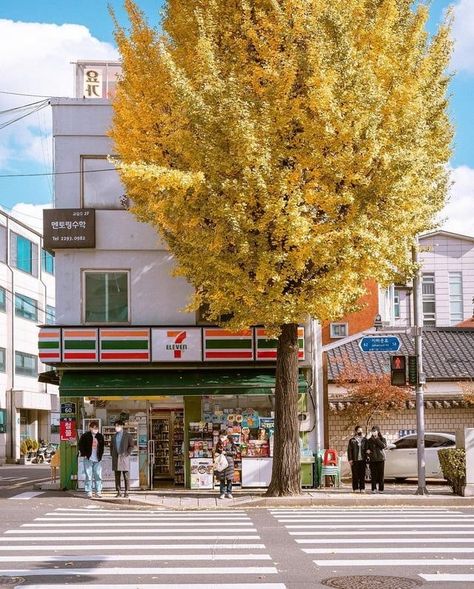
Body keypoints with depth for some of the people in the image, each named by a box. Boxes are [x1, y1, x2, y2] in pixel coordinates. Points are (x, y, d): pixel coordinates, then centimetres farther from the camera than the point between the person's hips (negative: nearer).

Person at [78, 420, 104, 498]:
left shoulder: (100, 436, 11)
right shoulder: (85, 436, -3)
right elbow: (81, 445, -1)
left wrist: (101, 455, 12)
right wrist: (84, 454, -5)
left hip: (97, 459, 4)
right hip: (88, 459, -4)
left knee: (98, 476, 4)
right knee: (89, 476, -2)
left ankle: (98, 491, 11)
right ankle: (89, 492, 4)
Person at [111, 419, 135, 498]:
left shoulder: (128, 435, 0)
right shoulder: (114, 436, 14)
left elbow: (131, 446, -2)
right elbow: (111, 446, 21)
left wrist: (127, 454, -10)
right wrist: (112, 455, 9)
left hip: (124, 457, -4)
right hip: (116, 458, 4)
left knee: (126, 475, -3)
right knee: (117, 476, 3)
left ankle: (126, 492, 0)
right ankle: (118, 492, 5)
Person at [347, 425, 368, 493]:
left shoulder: (365, 440, 10)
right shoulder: (352, 440, 3)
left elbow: (367, 449, 12)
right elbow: (349, 450, 1)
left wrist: (366, 458, 1)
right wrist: (350, 459, -7)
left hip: (363, 460, 2)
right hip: (355, 460, -2)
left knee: (362, 474, 2)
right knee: (355, 475, -1)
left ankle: (362, 488, 9)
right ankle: (355, 488, 5)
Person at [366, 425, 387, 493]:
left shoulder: (382, 439, 6)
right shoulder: (369, 440, 12)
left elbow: (383, 446, -13)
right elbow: (367, 449, 15)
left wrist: (376, 439, -12)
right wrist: (368, 451, -8)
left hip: (380, 459, -1)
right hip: (372, 459, 2)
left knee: (380, 474, -3)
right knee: (373, 475, -3)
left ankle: (381, 489, 1)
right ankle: (374, 489, 0)